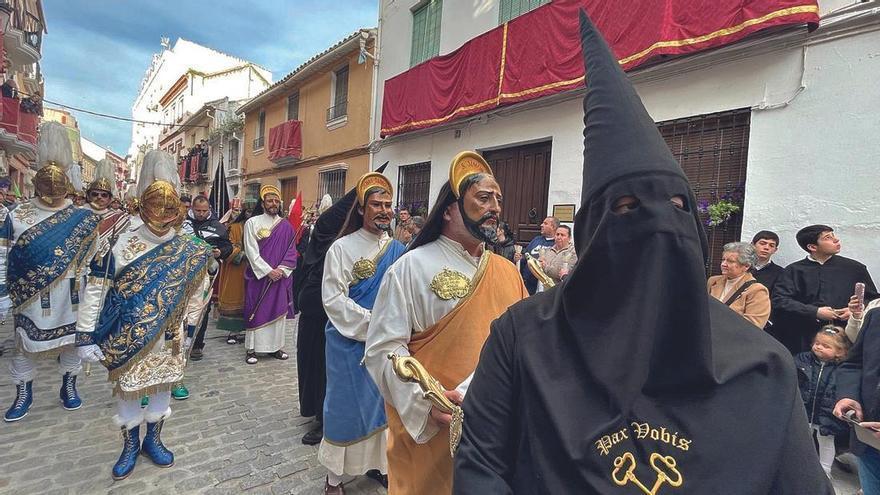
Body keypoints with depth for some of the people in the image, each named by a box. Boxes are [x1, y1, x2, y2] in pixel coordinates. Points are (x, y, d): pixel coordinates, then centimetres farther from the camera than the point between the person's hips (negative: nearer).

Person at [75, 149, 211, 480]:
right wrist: (85, 336, -9)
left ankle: (153, 440, 37)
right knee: (127, 392, 12)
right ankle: (130, 446, 35)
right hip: (129, 340, -1)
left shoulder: (190, 251, -5)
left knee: (162, 388, 15)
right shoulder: (121, 246, -10)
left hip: (169, 339, 1)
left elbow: (196, 293, 3)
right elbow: (96, 292, -8)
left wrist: (188, 331, 7)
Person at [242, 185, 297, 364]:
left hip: (280, 276, 3)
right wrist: (268, 271, -14)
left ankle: (275, 346, 17)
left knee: (279, 310, 6)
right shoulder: (252, 223, -2)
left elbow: (291, 252, 4)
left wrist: (281, 270, -10)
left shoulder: (286, 226, 7)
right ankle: (252, 348, 11)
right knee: (256, 311, 1)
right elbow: (251, 251, -8)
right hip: (258, 276, -3)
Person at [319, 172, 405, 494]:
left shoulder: (397, 250, 3)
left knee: (381, 402, 13)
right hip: (349, 340, -4)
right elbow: (332, 298, -12)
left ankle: (375, 462, 33)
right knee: (346, 404, 6)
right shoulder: (342, 247, -8)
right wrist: (371, 320, -16)